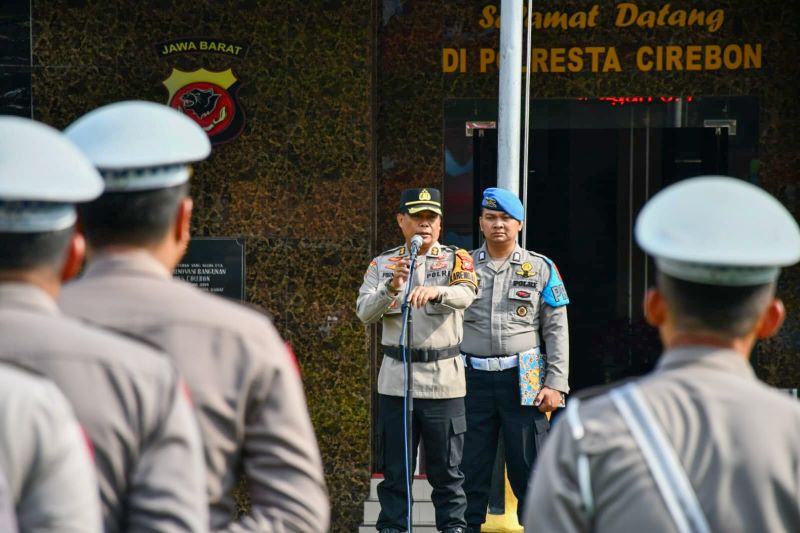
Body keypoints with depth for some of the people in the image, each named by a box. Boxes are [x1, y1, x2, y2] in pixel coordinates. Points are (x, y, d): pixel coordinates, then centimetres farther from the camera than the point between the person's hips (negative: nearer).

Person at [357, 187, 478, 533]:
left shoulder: (456, 260, 4)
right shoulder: (382, 264, 10)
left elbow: (465, 295, -18)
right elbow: (364, 313, -4)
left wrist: (435, 291, -39)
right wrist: (392, 286, -22)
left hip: (444, 379, -1)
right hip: (396, 379, 1)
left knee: (447, 469, 3)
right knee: (394, 469, 5)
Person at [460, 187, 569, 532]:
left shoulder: (541, 268, 8)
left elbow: (557, 331, 6)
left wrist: (555, 384, -3)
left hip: (523, 379, -1)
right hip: (473, 379, 1)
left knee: (528, 465, -2)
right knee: (470, 467, 4)